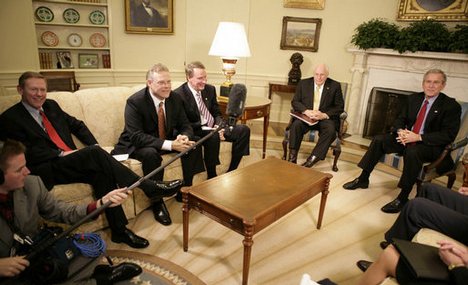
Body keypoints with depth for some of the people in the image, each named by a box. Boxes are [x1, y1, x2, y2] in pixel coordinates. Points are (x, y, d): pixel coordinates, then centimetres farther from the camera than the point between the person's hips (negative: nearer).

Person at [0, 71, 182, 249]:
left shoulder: (51, 106, 19)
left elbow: (77, 125, 22)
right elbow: (27, 152, -9)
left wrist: (94, 146, 6)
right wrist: (61, 153, -17)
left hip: (71, 163, 6)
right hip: (47, 171, -6)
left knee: (101, 173, -27)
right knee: (95, 153, -30)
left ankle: (119, 230, -21)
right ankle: (151, 188, -31)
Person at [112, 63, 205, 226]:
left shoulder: (174, 98, -6)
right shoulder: (134, 102, -23)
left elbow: (185, 125, -2)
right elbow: (136, 136, -31)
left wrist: (184, 137, -29)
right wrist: (170, 145, -40)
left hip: (168, 139, 6)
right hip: (137, 145, -5)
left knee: (192, 144, -15)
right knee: (151, 154, -36)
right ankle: (157, 202, -17)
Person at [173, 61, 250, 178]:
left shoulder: (210, 89, 6)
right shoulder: (179, 95, -15)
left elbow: (217, 113, 12)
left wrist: (219, 127, -12)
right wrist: (206, 127, -23)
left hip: (214, 128, 7)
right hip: (196, 131, -7)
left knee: (244, 130, -10)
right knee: (213, 137, -38)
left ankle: (231, 171, -4)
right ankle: (211, 177, -17)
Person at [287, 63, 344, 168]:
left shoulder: (335, 86, 3)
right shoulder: (303, 83, 7)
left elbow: (339, 107, 0)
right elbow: (295, 102, 4)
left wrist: (324, 115, -18)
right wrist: (306, 111, -16)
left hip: (325, 118, -1)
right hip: (306, 116, 1)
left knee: (330, 129, -32)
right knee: (296, 125, -30)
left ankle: (312, 160, -30)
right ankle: (292, 157, -24)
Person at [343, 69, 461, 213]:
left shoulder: (452, 106, -8)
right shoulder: (413, 98, 7)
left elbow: (449, 135, -15)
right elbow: (400, 119, 12)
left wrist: (419, 137, -25)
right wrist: (400, 131, -12)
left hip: (431, 145, -6)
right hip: (407, 137, 6)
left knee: (412, 152, -38)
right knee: (378, 140, -13)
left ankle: (403, 198, -27)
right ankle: (363, 179, -3)